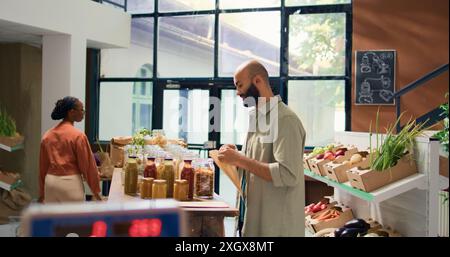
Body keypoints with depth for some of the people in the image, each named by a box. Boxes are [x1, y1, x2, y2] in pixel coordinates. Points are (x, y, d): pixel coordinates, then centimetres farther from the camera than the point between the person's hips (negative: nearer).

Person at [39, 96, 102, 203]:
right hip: (71, 183, -6)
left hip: (51, 182, 6)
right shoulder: (78, 135, -12)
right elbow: (87, 164, -9)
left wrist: (42, 192, 17)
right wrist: (95, 190, 0)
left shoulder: (48, 135, 6)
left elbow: (43, 166, 10)